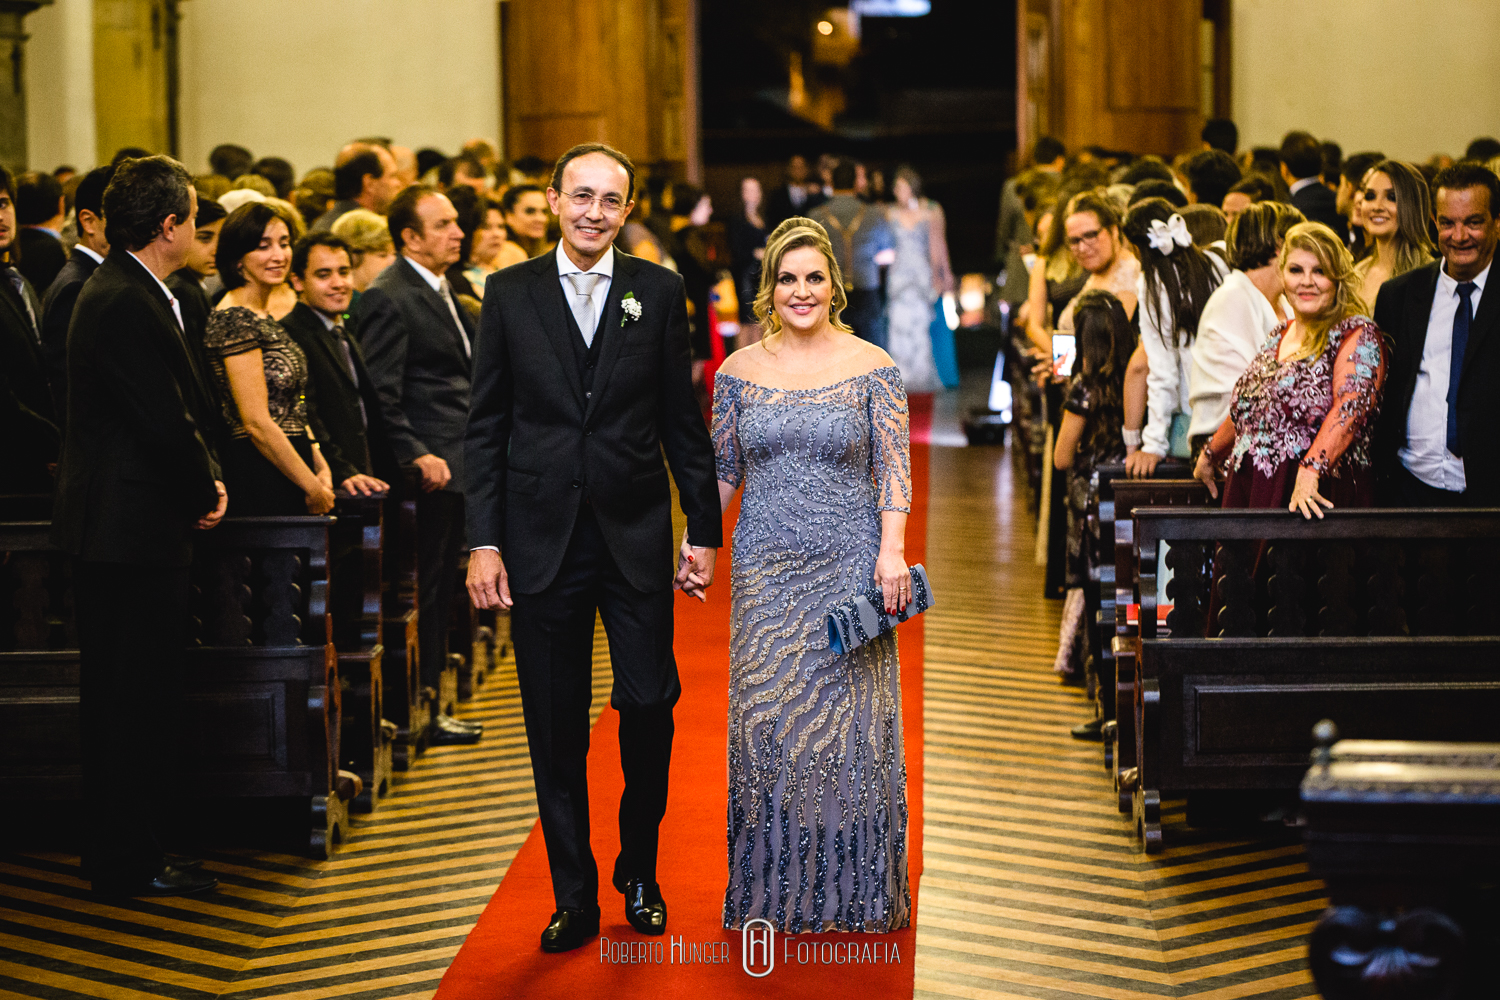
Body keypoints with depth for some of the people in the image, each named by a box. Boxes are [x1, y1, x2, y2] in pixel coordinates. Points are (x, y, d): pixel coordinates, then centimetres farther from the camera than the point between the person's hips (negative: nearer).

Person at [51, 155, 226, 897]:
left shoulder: (120, 293, 14)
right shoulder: (127, 305, -20)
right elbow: (165, 422, -21)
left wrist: (204, 476, 5)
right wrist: (203, 493, -6)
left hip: (113, 526, 11)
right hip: (135, 529, -11)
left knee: (117, 699, 16)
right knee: (140, 703, -2)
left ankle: (114, 847, 26)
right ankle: (128, 862, 7)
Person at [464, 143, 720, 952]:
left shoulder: (658, 292, 3)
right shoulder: (509, 293, 2)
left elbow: (683, 421, 5)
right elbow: (485, 425, 2)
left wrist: (704, 529, 3)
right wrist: (483, 541, -4)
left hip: (635, 536, 0)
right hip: (542, 541, 0)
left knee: (649, 703, -1)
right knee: (556, 729, 6)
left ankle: (639, 870, 22)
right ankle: (574, 895, 19)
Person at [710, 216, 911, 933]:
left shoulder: (872, 368, -1)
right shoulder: (739, 372, 5)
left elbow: (893, 469, -3)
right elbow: (721, 473, 11)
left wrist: (892, 550, -12)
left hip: (850, 566, -2)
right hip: (765, 568, 2)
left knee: (848, 716, 2)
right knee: (765, 718, 4)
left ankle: (852, 888, 15)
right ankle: (770, 890, 16)